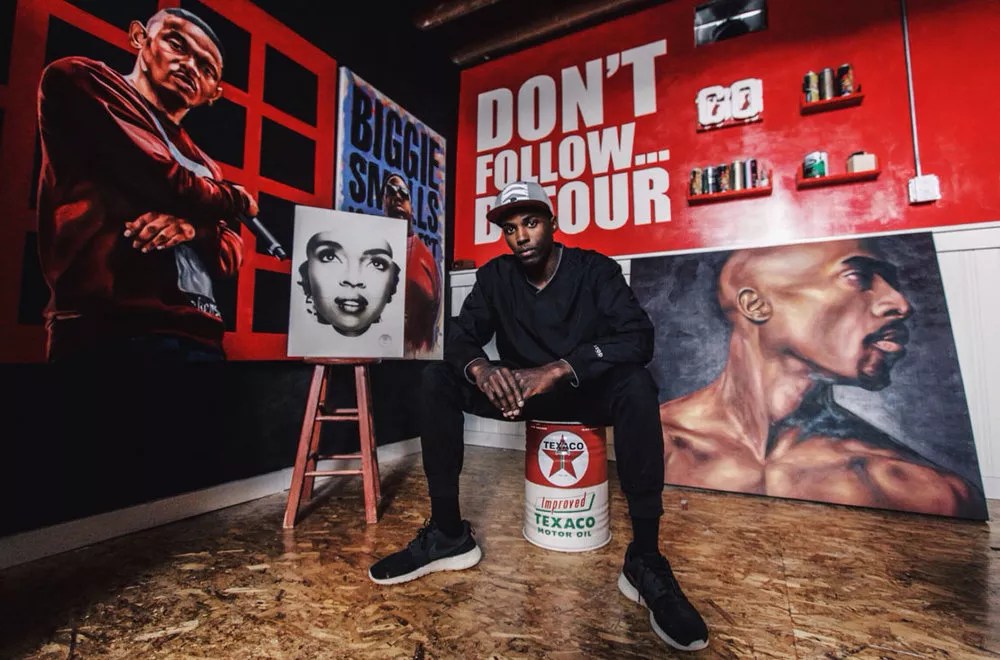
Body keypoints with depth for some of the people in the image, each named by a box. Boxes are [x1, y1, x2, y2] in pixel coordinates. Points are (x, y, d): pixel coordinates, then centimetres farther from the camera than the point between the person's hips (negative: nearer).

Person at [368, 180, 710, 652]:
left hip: (586, 391, -2)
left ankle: (645, 557, -25)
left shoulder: (594, 269, -10)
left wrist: (556, 369, -38)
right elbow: (459, 338, -9)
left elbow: (638, 337, -24)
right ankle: (448, 533, -13)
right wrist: (481, 369, -34)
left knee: (635, 383, -35)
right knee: (437, 379, -17)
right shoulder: (495, 276, -1)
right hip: (522, 391, 3)